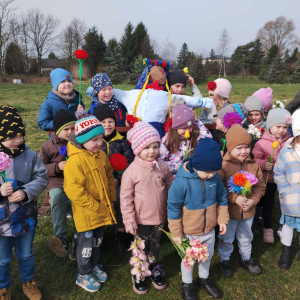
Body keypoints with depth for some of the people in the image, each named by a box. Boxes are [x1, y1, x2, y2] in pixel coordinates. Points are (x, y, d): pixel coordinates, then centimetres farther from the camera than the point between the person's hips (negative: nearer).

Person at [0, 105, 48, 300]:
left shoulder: (30, 155, -12)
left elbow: (42, 178, -7)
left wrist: (26, 192, -22)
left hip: (26, 217, 1)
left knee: (26, 255, 23)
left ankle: (29, 282, 49)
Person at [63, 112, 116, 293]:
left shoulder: (101, 155, 0)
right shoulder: (75, 161, -25)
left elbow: (109, 178, 11)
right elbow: (73, 190, -27)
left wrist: (111, 200, 5)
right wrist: (94, 205, -21)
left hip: (103, 211, 7)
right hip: (86, 213, -7)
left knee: (98, 241, 25)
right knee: (86, 244, 12)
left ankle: (94, 265, 48)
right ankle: (84, 275, 33)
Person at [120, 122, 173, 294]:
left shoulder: (163, 167, -7)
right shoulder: (131, 171, -19)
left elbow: (171, 189, 5)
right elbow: (126, 198, -14)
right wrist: (129, 222, -13)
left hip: (160, 217, 4)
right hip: (141, 219, -3)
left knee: (155, 246, 24)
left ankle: (154, 270, 48)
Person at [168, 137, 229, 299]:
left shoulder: (215, 177, -15)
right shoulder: (181, 181, -30)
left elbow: (222, 199, 3)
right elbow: (173, 208, -20)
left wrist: (222, 219, -1)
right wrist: (176, 233, -13)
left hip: (209, 230, 5)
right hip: (189, 232, -4)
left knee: (207, 256, 27)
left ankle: (204, 279, 55)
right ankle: (187, 284, 47)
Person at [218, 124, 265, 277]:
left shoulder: (253, 164, -5)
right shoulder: (223, 165, -21)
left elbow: (260, 185, 1)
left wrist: (253, 200, -14)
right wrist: (235, 198, -28)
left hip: (248, 210, 4)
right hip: (229, 211, -4)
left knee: (246, 237, 26)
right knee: (226, 239, 17)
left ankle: (246, 258, 50)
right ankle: (224, 260, 40)